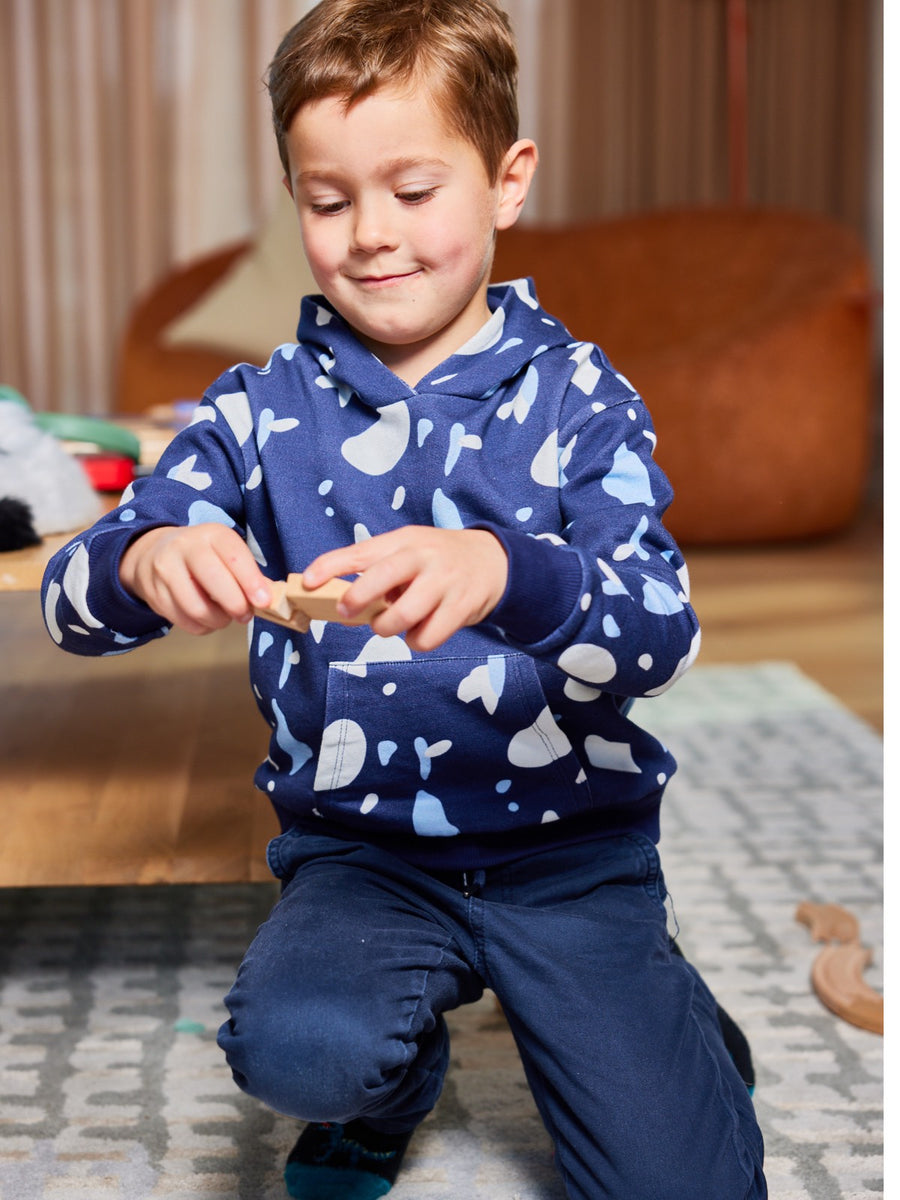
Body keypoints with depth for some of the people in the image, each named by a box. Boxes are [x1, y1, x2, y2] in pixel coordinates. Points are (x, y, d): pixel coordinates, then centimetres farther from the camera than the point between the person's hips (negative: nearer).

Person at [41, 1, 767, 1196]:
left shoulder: (577, 395, -4)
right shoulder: (262, 411, 0)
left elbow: (661, 635, -18)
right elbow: (70, 600, -6)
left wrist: (502, 574, -40)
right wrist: (147, 561, -31)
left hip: (572, 846, 0)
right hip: (360, 846, 1)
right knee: (293, 1048, -29)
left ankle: (662, 1015, 25)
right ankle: (395, 1078, 9)